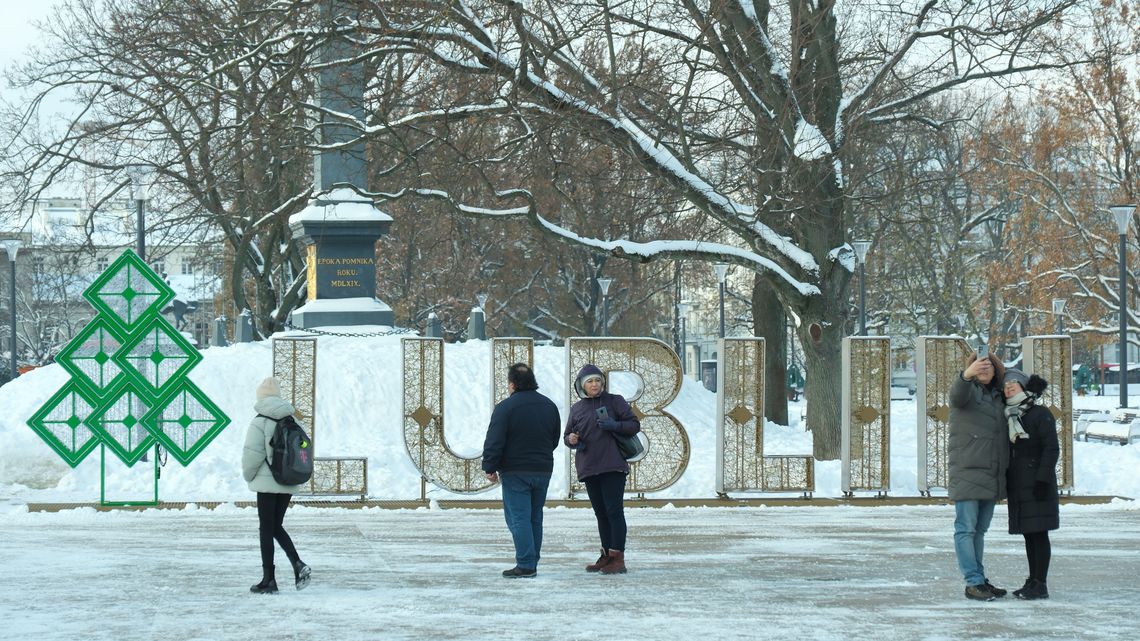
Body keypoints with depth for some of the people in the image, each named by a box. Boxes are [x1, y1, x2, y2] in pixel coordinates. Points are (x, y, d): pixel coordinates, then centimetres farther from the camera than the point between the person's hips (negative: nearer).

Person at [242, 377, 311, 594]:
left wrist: (248, 476, 3)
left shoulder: (259, 422, -12)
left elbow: (252, 454, -15)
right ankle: (298, 565, -2)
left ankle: (269, 579, 5)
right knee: (276, 526, 17)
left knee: (266, 530, 3)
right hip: (289, 483, 6)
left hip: (268, 483, -6)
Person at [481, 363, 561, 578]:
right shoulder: (549, 406, 8)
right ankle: (532, 564, 17)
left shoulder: (506, 407, -14)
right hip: (543, 470, 6)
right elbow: (555, 439, 18)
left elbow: (494, 442, -16)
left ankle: (525, 565, -10)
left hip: (515, 472, -6)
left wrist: (490, 468, -6)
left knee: (518, 518, -4)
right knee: (535, 518, 14)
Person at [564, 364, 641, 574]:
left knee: (614, 510, -10)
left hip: (613, 466, -5)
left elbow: (634, 425, 2)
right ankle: (606, 556, 15)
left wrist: (615, 426, -16)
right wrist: (572, 440, -5)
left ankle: (618, 558, -12)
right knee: (600, 513, 10)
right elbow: (568, 435, 18)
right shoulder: (577, 409, 14)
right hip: (588, 468, 5)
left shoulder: (615, 401, 3)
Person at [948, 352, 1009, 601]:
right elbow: (958, 394, -29)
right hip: (967, 473, -7)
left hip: (991, 475, 7)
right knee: (966, 529, -6)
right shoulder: (967, 389, -2)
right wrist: (967, 375, -51)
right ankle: (973, 582, -7)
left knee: (980, 530, 13)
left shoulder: (998, 396, 17)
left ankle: (979, 579, 19)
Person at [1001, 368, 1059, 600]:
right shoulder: (1009, 418, 14)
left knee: (1038, 533, -6)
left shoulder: (1041, 415, -7)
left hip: (1036, 484, -7)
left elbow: (1051, 449, -11)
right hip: (1018, 485, 7)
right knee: (1028, 534, 11)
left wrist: (1042, 480, -18)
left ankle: (1041, 585, -5)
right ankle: (1033, 581, 17)